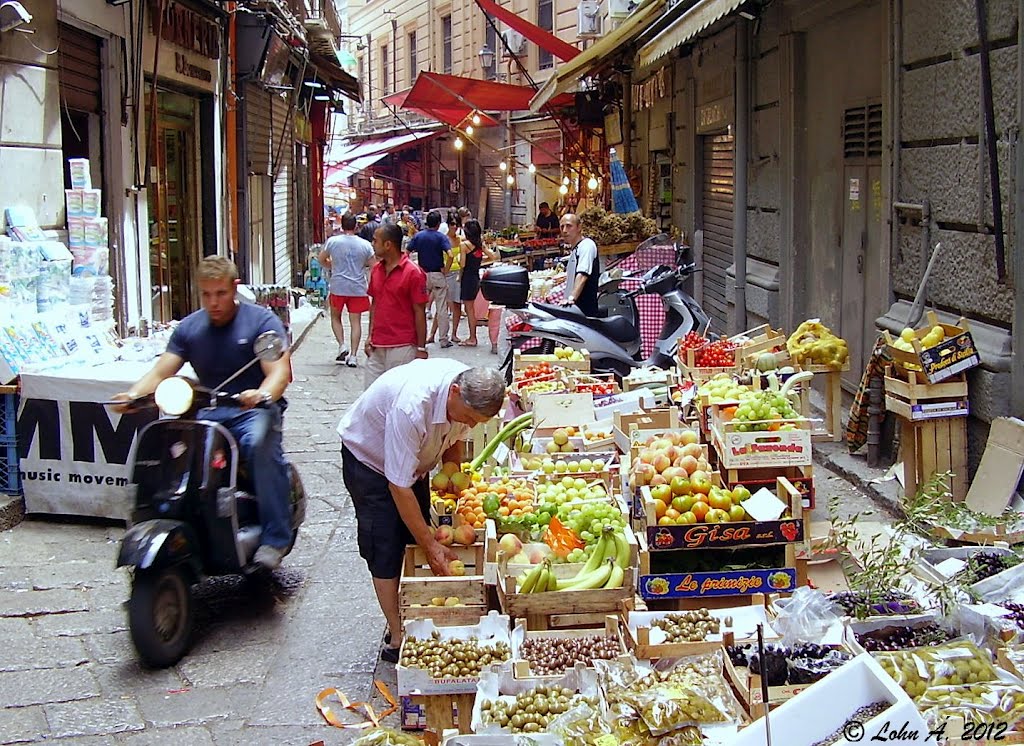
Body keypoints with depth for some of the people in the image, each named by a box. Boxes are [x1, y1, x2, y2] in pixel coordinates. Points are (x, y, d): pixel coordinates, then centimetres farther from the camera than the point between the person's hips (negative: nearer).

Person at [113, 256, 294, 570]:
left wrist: (263, 395, -37)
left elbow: (279, 370, -13)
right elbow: (161, 371, 4)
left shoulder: (261, 320, -1)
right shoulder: (189, 327, 12)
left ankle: (275, 536, -27)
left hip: (253, 410, -4)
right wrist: (134, 393, -18)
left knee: (261, 444, -37)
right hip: (208, 412, 4)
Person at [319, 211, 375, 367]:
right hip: (358, 288, 0)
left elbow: (321, 259, 7)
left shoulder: (332, 241, -5)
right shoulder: (365, 244, -5)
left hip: (338, 286, 0)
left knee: (335, 317, 19)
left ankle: (342, 346, 4)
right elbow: (372, 265, 1)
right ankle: (353, 355, 2)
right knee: (355, 321, 5)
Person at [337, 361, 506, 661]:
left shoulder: (471, 392, -21)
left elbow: (455, 437, 4)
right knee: (386, 553, -9)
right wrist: (431, 545, -30)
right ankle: (397, 639, 0)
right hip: (369, 459, -7)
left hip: (413, 459, 7)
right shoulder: (411, 406, -44)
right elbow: (399, 487, -36)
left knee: (416, 542, 6)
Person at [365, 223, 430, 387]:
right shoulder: (376, 269, 10)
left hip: (402, 347, -7)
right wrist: (370, 336, 11)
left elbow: (419, 312, -9)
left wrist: (421, 348, -10)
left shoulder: (413, 273, -10)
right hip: (376, 347, 7)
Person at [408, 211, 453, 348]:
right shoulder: (441, 237, -9)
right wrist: (446, 270, -10)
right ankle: (444, 339, 6)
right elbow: (450, 255, -22)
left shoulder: (418, 236, 1)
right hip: (438, 275, -3)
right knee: (442, 309, 4)